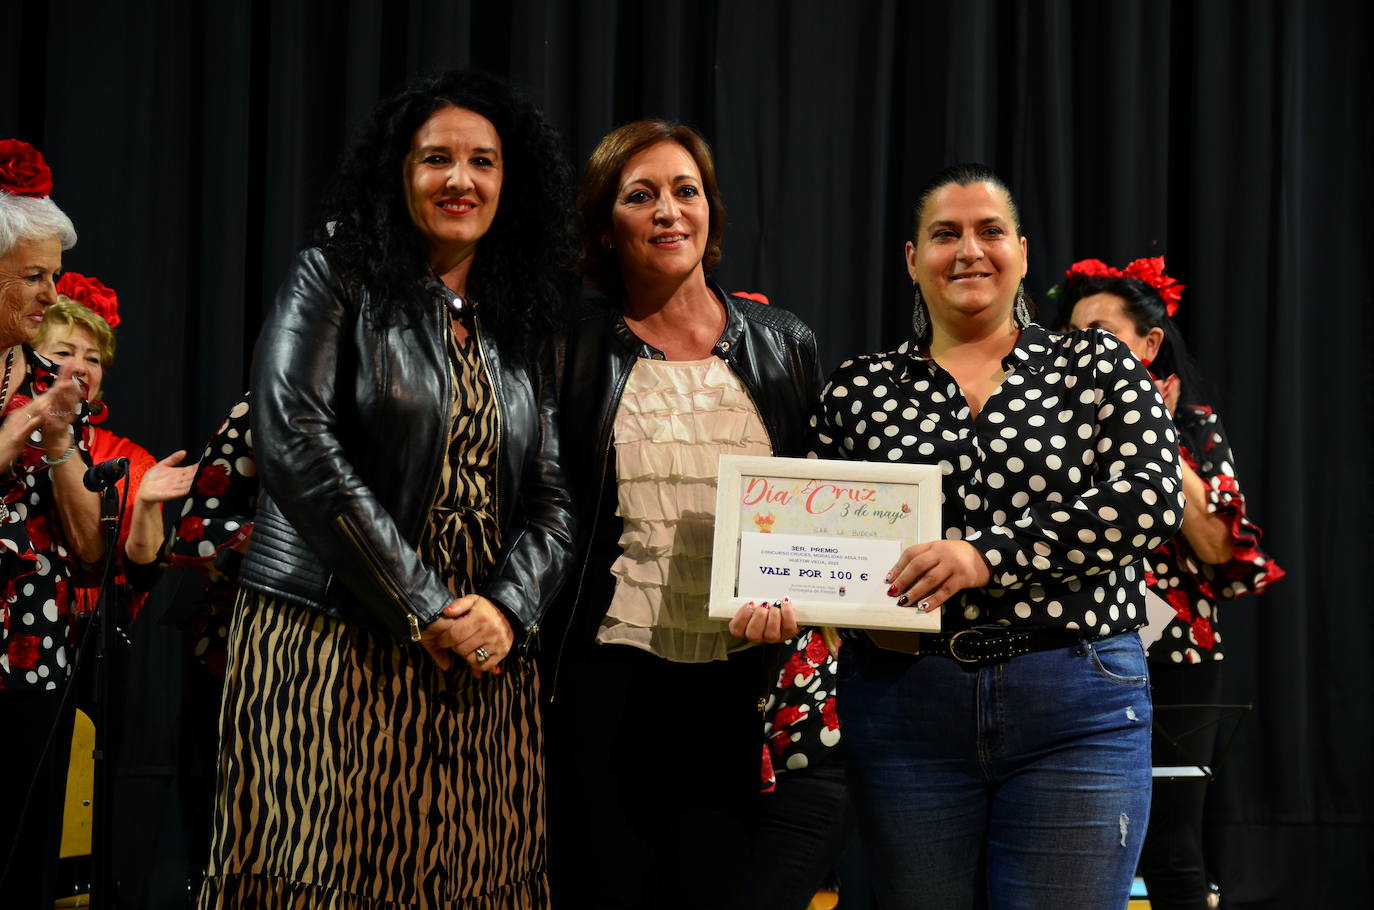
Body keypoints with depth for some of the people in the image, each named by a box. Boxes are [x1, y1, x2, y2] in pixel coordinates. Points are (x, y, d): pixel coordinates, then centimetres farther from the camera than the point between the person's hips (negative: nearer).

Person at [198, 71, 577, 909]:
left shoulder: (518, 331, 16)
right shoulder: (336, 281, 1)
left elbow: (550, 500, 12)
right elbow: (296, 446, -12)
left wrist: (508, 608, -9)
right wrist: (423, 610, -13)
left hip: (480, 671, 5)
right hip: (336, 653, -4)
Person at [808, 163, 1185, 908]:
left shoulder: (1097, 366, 5)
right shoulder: (860, 387, 9)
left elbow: (1152, 497, -10)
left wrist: (991, 554, -20)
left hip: (1078, 713, -1)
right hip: (904, 702, 2)